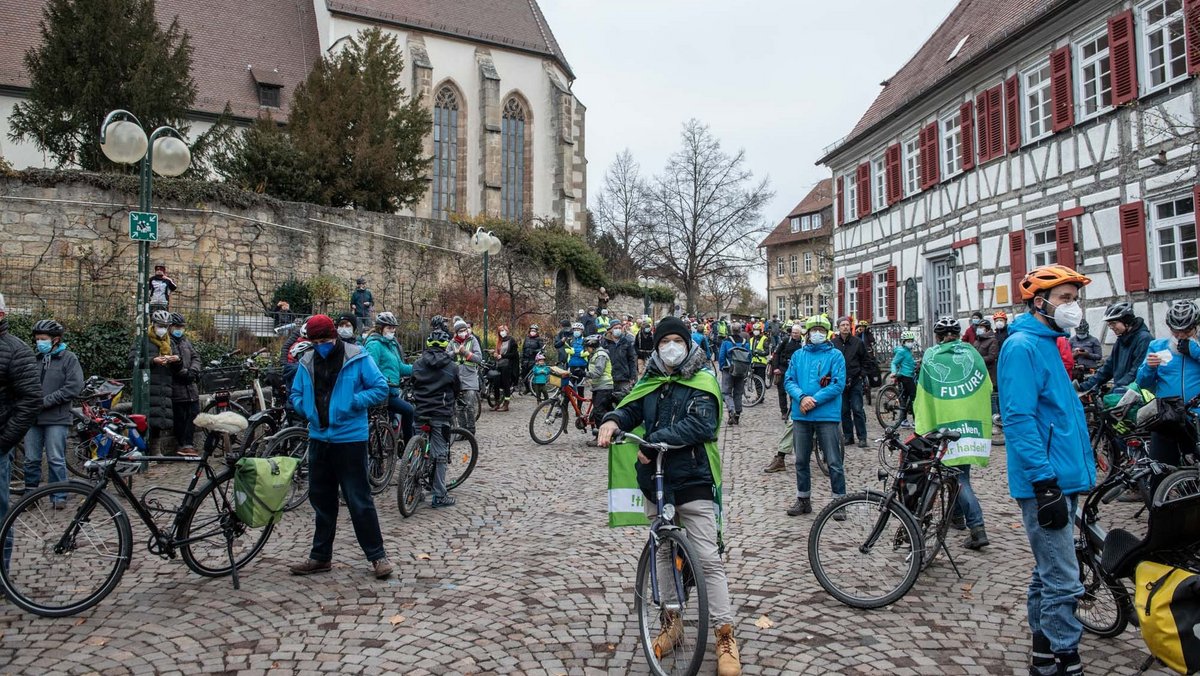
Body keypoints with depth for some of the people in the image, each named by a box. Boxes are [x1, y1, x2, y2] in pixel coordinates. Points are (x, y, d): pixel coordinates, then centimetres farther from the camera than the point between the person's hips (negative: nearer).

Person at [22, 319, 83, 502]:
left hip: (57, 419, -4)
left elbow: (74, 387, -9)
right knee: (31, 459, 10)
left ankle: (59, 496, 11)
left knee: (56, 460, 1)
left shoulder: (69, 358, -1)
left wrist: (46, 401, -12)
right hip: (33, 417, 4)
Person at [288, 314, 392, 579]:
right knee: (321, 499, 16)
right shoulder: (307, 361, 7)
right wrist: (306, 409, -2)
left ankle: (377, 555, 9)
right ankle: (321, 556, 30)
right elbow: (296, 394, 18)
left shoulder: (358, 358, -9)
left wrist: (352, 402, -17)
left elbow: (381, 389, -8)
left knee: (359, 500, -3)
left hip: (350, 438, -6)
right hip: (318, 438, 6)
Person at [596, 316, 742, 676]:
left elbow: (701, 424, -19)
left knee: (708, 559, -3)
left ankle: (725, 636, 6)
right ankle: (671, 620, 31)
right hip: (655, 480, 6)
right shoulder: (650, 381, 10)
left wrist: (653, 442, -23)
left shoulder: (702, 381, -6)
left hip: (694, 480, -5)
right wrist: (612, 421, -21)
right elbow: (631, 409, 3)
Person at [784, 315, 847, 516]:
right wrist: (802, 397, -14)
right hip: (801, 415, 4)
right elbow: (789, 380, 4)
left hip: (827, 415, -4)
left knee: (833, 462, -1)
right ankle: (803, 499, 25)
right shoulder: (798, 355, 11)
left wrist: (815, 400, -16)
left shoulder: (835, 355, 0)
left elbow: (838, 384, -9)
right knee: (801, 460, 12)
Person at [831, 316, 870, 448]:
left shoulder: (858, 342, 1)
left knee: (857, 410, -3)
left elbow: (865, 359, 9)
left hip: (855, 381, -1)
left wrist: (862, 374, 1)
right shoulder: (833, 343, 1)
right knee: (844, 410, 7)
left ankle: (862, 437, 4)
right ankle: (848, 436, 16)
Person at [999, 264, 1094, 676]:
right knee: (1062, 582, -5)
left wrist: (1075, 473, 21)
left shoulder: (1049, 344, 16)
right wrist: (1045, 483, -24)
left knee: (1049, 574, 17)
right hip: (1046, 482, -10)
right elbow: (1020, 419, -21)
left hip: (1063, 480, 10)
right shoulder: (1022, 346, -14)